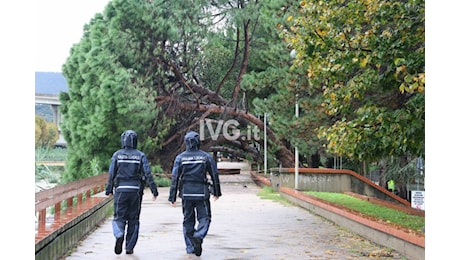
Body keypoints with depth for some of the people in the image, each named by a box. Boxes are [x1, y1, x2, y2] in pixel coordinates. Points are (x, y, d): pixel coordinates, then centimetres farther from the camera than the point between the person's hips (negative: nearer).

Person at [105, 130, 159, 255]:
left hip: (121, 190, -1)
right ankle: (129, 247, 11)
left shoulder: (117, 155, 1)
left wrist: (109, 190, 8)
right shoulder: (140, 155, 1)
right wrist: (154, 190, -3)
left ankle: (119, 235, -26)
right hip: (136, 191, 1)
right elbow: (147, 174, -6)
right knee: (133, 219, 10)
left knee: (119, 217, 5)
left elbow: (111, 174, 0)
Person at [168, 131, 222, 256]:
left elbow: (175, 178, -2)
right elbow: (215, 175, 4)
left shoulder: (180, 157, 1)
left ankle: (190, 247, 14)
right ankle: (198, 236, -22)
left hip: (186, 194, 2)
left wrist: (172, 197, 2)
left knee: (188, 220, 12)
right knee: (204, 218, 5)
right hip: (202, 194, -2)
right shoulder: (206, 156, -1)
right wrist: (216, 192, 16)